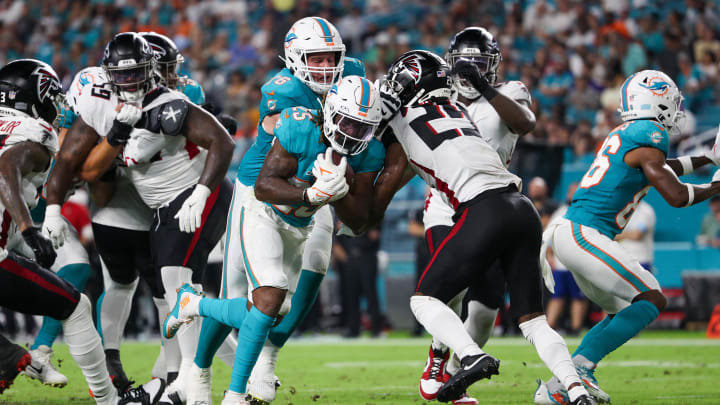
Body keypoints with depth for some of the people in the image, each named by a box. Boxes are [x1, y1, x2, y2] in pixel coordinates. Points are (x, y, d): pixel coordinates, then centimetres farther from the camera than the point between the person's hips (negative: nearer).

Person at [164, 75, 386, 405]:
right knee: (271, 297, -24)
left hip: (299, 228, 7)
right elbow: (264, 186, -30)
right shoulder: (302, 130, -29)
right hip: (264, 215, -7)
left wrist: (337, 191, -34)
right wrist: (310, 194, -45)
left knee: (267, 315, 9)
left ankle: (193, 303, 36)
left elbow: (357, 220, -14)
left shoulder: (368, 153, -15)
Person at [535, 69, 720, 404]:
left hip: (569, 230, 10)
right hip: (583, 234, -10)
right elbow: (676, 196, -14)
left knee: (624, 312, 18)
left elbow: (660, 169, 37)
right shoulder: (649, 136, -10)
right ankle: (579, 366, -18)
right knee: (651, 300, -11)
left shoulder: (622, 135, 18)